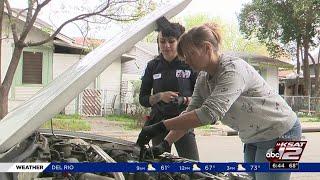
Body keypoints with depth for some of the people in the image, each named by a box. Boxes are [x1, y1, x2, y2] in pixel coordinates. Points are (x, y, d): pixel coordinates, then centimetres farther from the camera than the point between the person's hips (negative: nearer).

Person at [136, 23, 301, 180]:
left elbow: (209, 113, -38)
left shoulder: (233, 69, -29)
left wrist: (160, 127, -38)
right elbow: (191, 113, 0)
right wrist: (165, 143, -13)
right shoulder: (203, 78, -1)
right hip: (253, 138, 8)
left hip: (280, 133, -8)